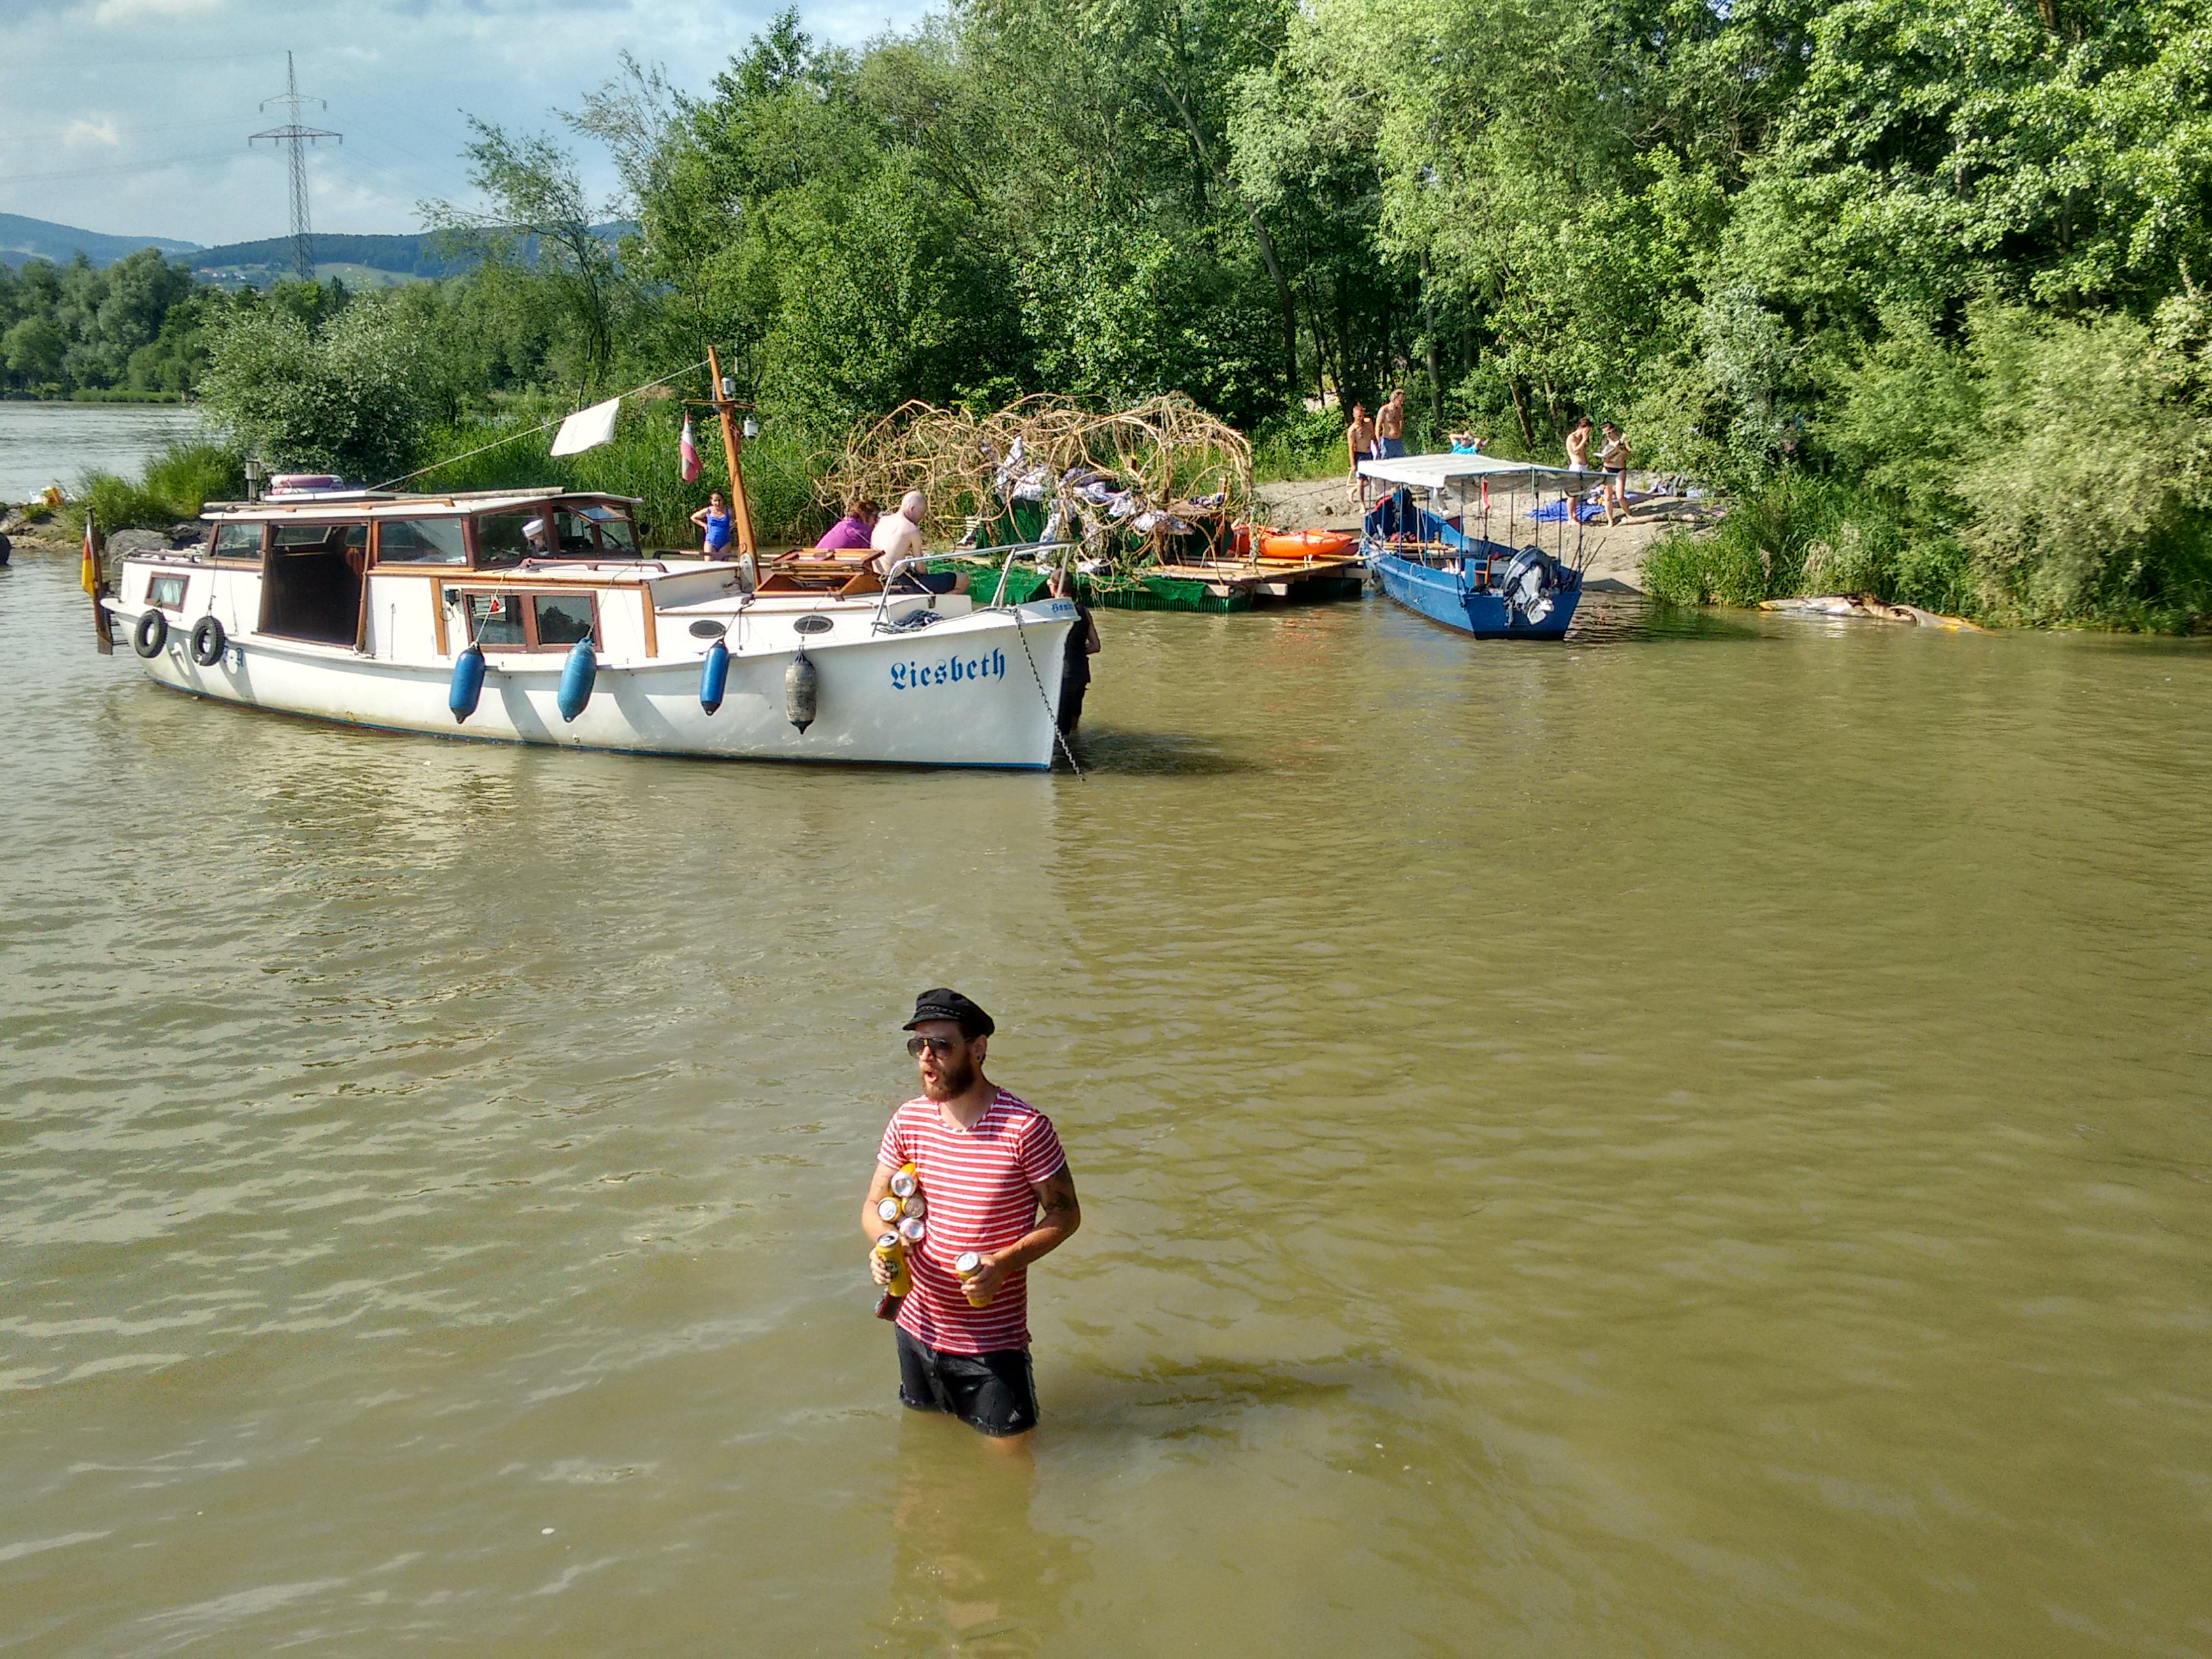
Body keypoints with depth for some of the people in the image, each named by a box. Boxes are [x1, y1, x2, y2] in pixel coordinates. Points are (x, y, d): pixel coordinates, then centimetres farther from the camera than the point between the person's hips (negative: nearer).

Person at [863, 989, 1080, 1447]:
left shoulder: (1025, 1128, -18)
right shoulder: (908, 1121, -4)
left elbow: (1065, 1215, -9)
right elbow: (875, 1204, 6)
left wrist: (1002, 1264, -23)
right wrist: (884, 1243, -17)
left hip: (992, 1339, -4)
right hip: (918, 1324, 5)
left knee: (1011, 1450, 5)